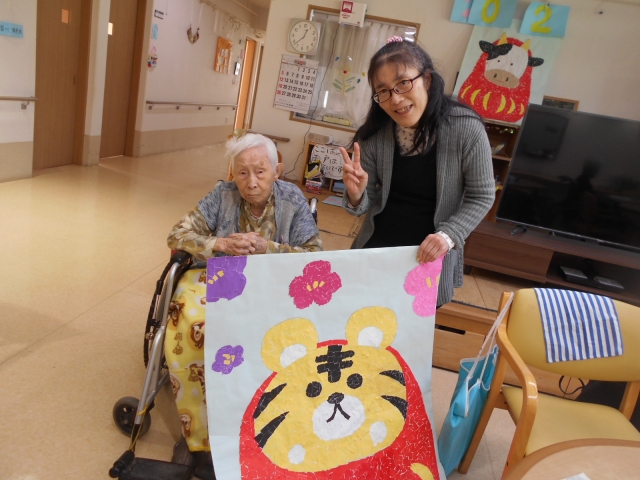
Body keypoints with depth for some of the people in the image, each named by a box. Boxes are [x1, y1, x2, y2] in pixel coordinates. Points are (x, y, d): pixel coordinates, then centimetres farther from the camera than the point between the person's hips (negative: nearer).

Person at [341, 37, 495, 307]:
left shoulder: (466, 129, -18)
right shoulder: (374, 134, -10)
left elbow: (482, 197, -9)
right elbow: (366, 204, -3)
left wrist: (448, 235, -22)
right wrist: (357, 195, -25)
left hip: (430, 256, -2)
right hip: (376, 247, 3)